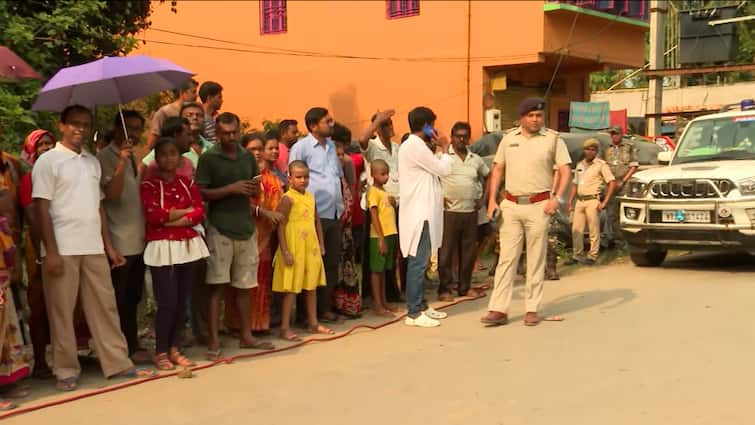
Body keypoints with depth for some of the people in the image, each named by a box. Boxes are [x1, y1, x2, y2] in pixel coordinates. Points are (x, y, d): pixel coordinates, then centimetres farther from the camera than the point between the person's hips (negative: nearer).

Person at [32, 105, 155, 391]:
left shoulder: (93, 162, 15)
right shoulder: (48, 161, -3)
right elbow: (41, 208, -8)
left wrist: (109, 246, 13)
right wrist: (51, 251, -15)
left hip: (94, 248, 5)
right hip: (63, 249, -5)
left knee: (105, 306, 7)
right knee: (62, 311, 2)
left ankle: (117, 363, 14)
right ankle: (66, 371, 12)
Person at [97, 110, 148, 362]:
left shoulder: (134, 158, 15)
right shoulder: (105, 158, -10)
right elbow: (111, 193, -22)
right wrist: (121, 163, -29)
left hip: (138, 241, 8)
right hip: (119, 243, -8)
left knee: (133, 298, 15)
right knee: (119, 300, 0)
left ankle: (131, 346, 23)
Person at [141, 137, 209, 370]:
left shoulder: (188, 183, 12)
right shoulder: (149, 184, -2)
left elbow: (200, 212, 2)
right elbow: (154, 215, -14)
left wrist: (173, 219, -12)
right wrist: (187, 210, -5)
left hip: (188, 246, 5)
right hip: (163, 248, -4)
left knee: (182, 301, 7)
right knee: (167, 302, -7)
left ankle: (175, 349, 17)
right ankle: (160, 352, 5)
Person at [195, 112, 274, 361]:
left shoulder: (248, 157, 12)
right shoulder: (208, 158, -4)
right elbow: (201, 193, -9)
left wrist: (254, 190, -4)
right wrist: (231, 188, -18)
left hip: (246, 227, 5)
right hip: (220, 229, -5)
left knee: (244, 286, 12)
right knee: (217, 286, -5)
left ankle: (246, 336, 21)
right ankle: (214, 342, -1)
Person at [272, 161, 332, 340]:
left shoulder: (311, 197, 9)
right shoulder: (288, 198, -12)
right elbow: (281, 226, -15)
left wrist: (321, 244, 13)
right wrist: (285, 251, -19)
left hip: (311, 248, 7)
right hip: (294, 249, -7)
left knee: (312, 286, 15)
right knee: (291, 289, -2)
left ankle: (313, 323, 27)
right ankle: (285, 328, 5)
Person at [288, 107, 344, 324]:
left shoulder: (331, 146, 15)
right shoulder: (301, 148, -6)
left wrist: (341, 205, 13)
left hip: (334, 214, 7)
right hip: (315, 215, -7)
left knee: (332, 262, 10)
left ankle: (325, 307, 20)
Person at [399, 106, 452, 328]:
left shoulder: (413, 146, 17)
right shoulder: (416, 146, -16)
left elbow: (432, 170, 18)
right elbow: (444, 170, -12)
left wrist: (437, 150, 10)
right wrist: (444, 149, 3)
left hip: (422, 211, 11)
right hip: (420, 213, -11)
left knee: (420, 262, 15)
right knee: (418, 262, -7)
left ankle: (421, 305, 23)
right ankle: (414, 313, -4)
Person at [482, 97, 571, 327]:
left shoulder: (552, 139, 0)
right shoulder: (509, 138, 8)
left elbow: (565, 170, -2)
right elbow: (498, 169, 12)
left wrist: (557, 198, -15)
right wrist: (492, 200, 3)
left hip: (538, 205, -2)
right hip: (510, 205, 2)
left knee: (536, 260, 5)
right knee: (506, 258, 0)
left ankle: (532, 309, 13)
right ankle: (498, 310, 0)